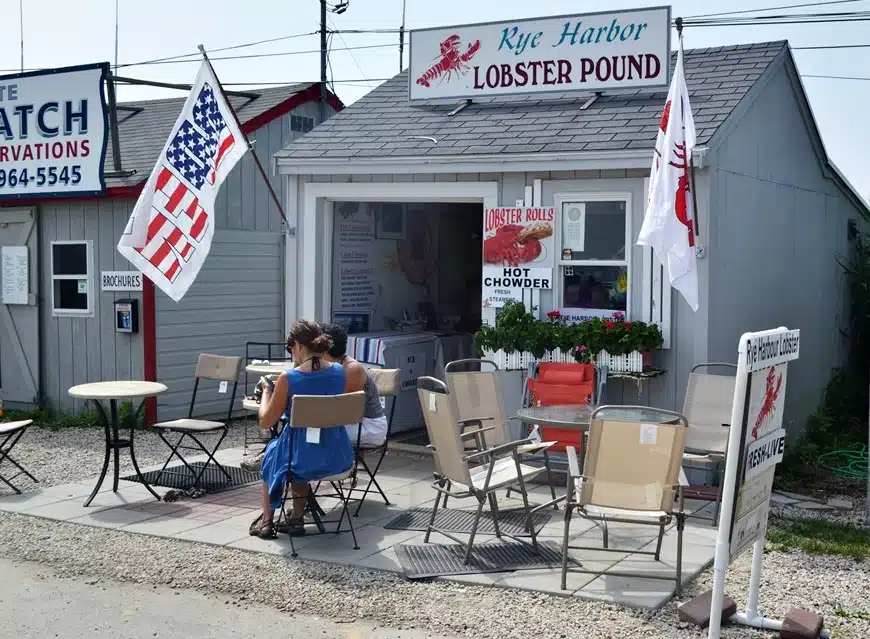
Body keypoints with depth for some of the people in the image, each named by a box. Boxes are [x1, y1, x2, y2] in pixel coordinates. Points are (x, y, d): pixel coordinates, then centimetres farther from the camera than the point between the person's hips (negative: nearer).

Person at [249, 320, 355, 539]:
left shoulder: (288, 378, -17)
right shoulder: (340, 372, -4)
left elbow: (265, 421, -8)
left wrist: (266, 390, 8)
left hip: (304, 459, -4)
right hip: (339, 458, 4)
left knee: (273, 452, 31)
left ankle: (266, 521, 39)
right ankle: (297, 519, 41)